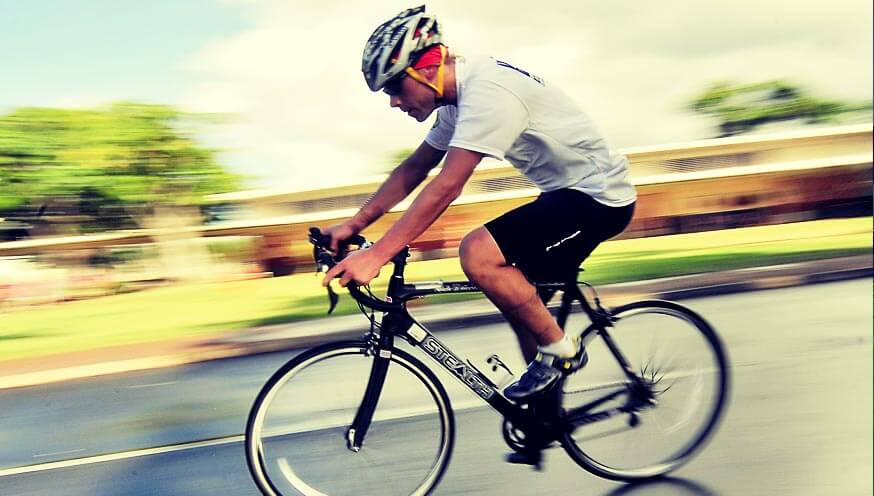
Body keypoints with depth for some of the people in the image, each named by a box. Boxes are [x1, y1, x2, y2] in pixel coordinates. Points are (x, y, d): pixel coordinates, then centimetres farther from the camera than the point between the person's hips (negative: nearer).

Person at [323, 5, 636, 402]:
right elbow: (414, 169, 12)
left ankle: (559, 349, -7)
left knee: (478, 253, -24)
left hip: (598, 196, -10)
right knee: (521, 300, 12)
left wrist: (376, 255, -34)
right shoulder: (459, 98, 6)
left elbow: (446, 187, -32)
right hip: (565, 193, 10)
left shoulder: (488, 91, -26)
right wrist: (355, 224, 4)